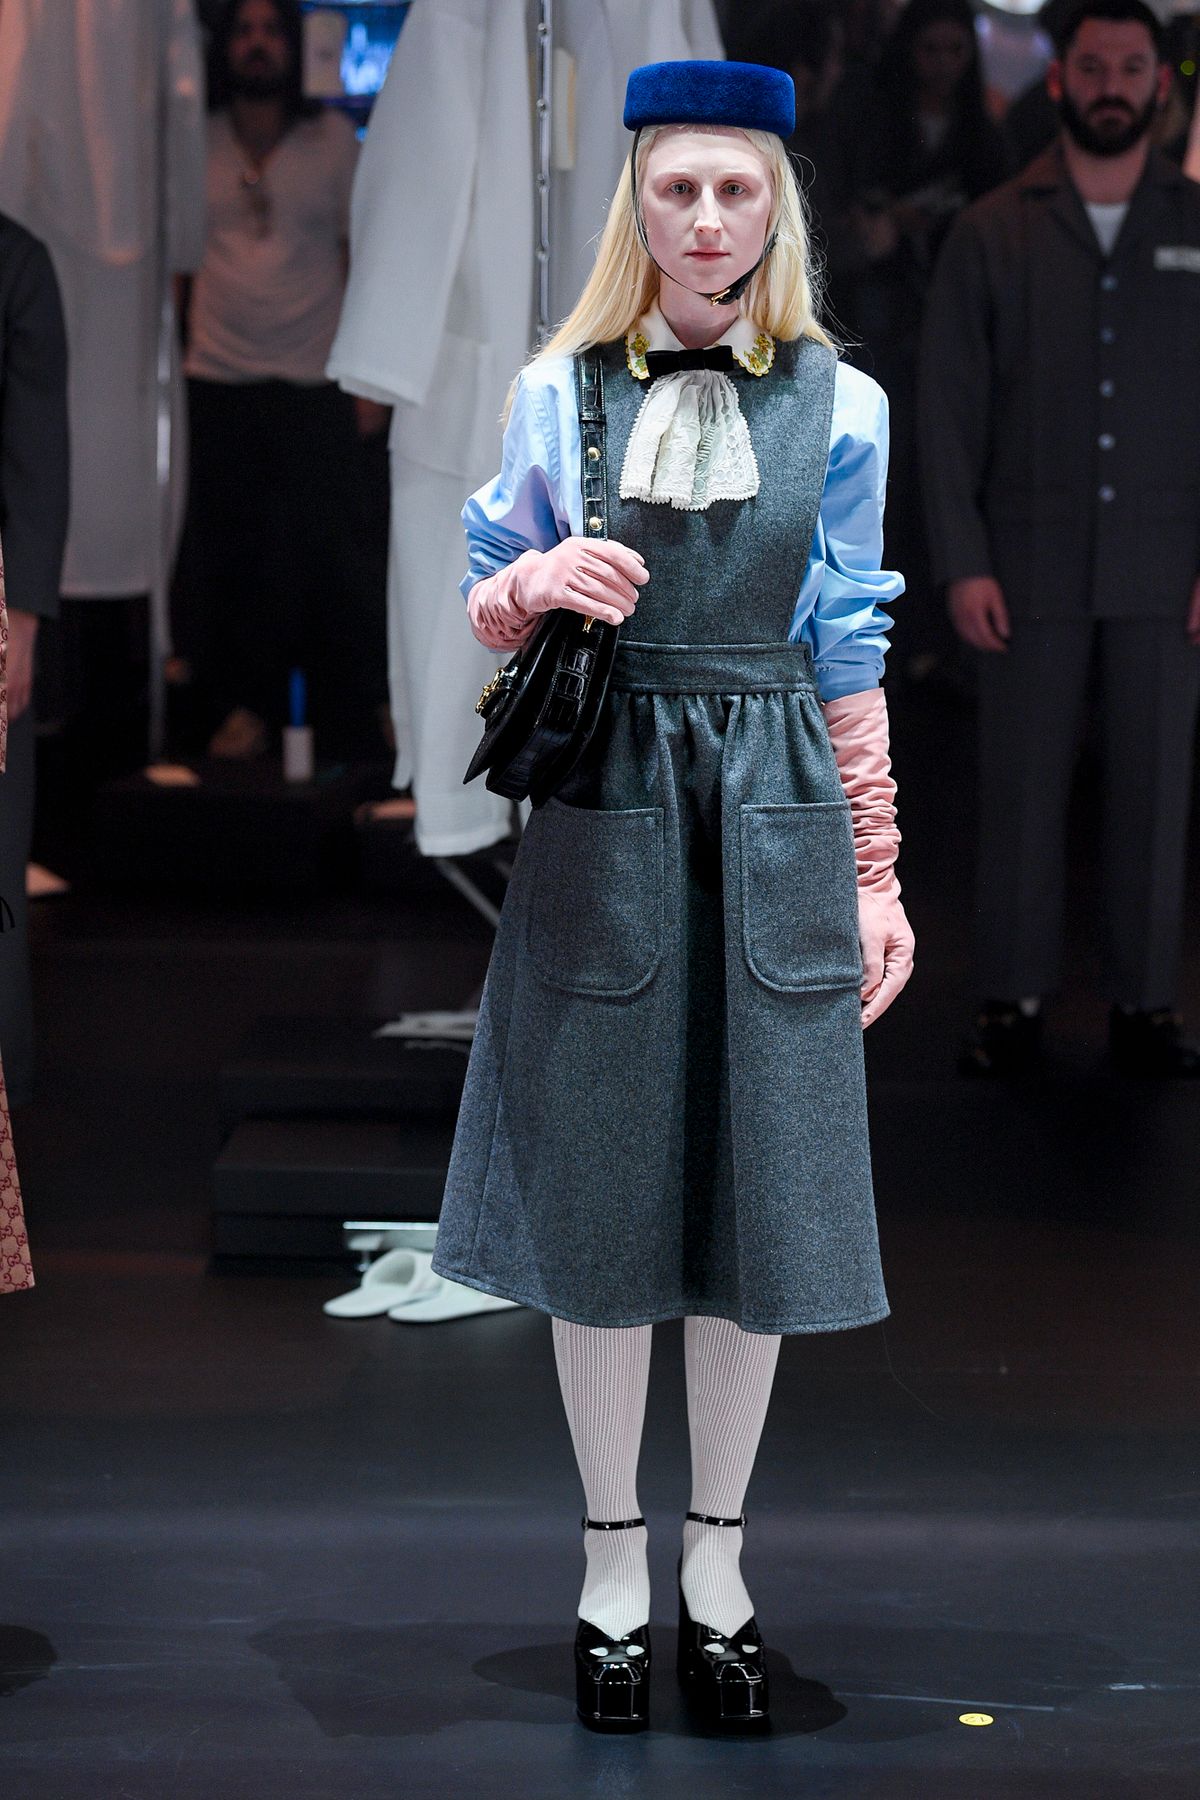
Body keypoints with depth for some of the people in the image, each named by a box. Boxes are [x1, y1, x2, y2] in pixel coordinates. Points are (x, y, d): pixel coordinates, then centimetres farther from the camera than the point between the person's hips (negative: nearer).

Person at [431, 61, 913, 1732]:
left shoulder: (839, 405, 4)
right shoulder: (558, 390, 5)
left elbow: (848, 664, 7)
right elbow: (491, 615, 11)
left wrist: (878, 877, 6)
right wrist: (540, 581, -13)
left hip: (774, 824, 0)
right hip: (604, 818, 0)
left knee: (755, 1190, 5)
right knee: (602, 1196, 5)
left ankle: (718, 1560, 22)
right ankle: (614, 1565, 20)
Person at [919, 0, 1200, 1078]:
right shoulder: (992, 233, 4)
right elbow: (950, 404, 2)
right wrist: (962, 563, -6)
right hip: (1032, 560, 0)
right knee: (1021, 783, 2)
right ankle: (1014, 1002, 12)